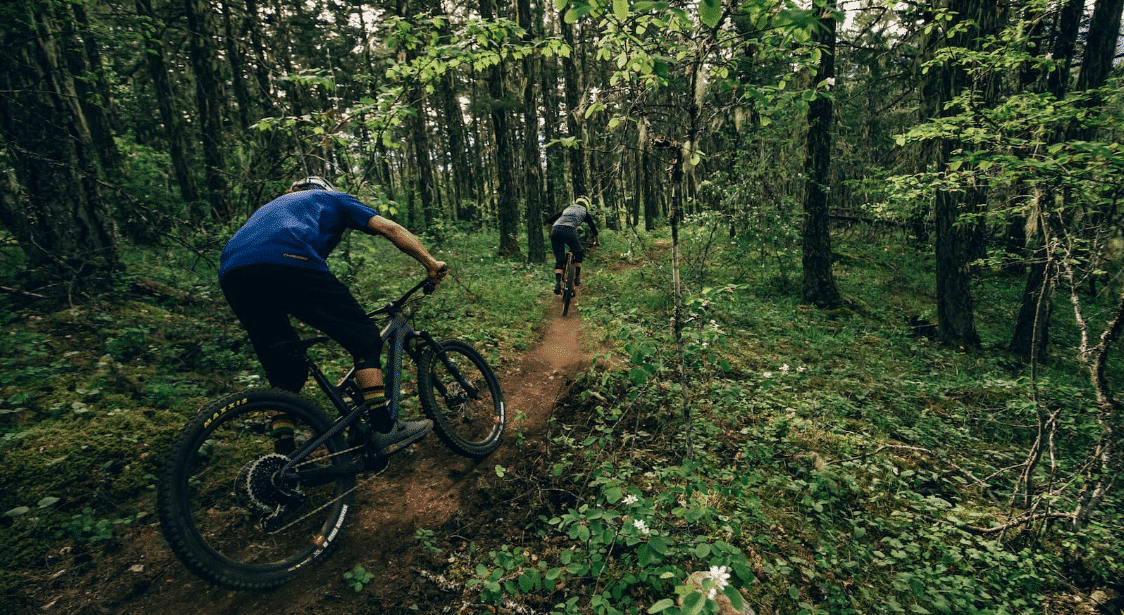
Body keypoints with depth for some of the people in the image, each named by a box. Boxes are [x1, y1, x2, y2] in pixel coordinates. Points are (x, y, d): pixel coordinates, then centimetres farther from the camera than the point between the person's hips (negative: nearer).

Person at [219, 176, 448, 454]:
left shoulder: (274, 205, 44)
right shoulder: (332, 198, 30)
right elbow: (390, 228, 16)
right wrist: (431, 263, 18)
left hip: (231, 274, 7)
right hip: (289, 263, -7)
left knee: (284, 372, 18)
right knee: (365, 338, 6)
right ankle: (384, 429, 4)